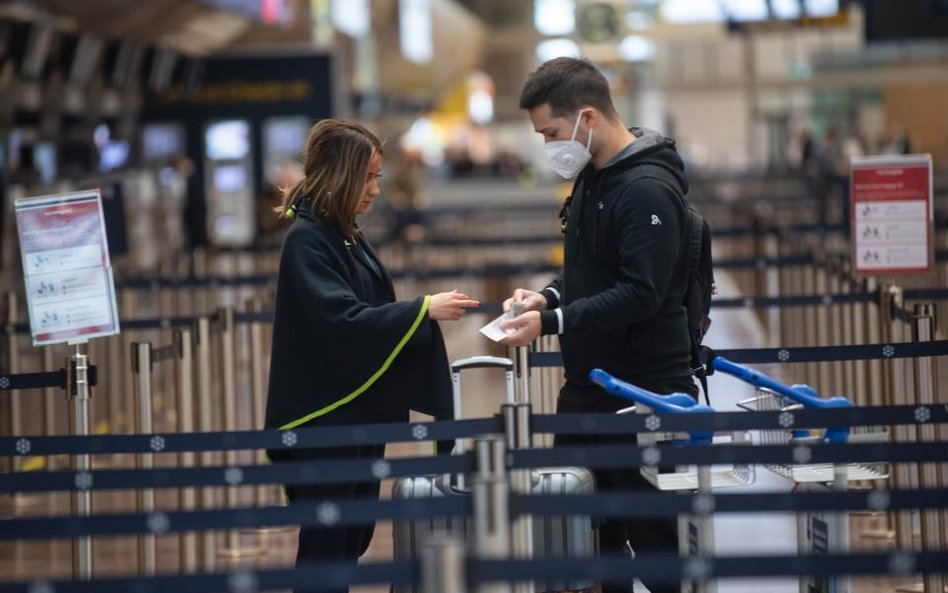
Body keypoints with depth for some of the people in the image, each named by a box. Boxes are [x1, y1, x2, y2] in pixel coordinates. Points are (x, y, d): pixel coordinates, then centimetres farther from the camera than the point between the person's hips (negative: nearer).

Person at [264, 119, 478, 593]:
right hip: (323, 418, -9)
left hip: (361, 412, 9)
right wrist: (423, 309, -25)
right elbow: (341, 320, -25)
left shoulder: (347, 236, 11)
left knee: (356, 537, 13)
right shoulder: (306, 240, -16)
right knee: (327, 543, -4)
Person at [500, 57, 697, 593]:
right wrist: (549, 296, 4)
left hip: (644, 392, -9)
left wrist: (551, 322, -26)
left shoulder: (648, 189, -18)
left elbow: (640, 294, -24)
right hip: (589, 388, 9)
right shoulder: (591, 178, 11)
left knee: (652, 536, 0)